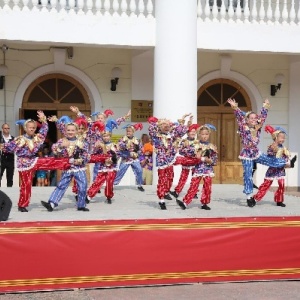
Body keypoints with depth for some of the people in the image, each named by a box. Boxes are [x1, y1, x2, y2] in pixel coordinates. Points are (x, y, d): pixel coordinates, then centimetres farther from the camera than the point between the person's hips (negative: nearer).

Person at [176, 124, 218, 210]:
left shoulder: (212, 147, 5)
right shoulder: (197, 146, 1)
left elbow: (215, 160, 4)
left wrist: (210, 160, -14)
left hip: (208, 170, 2)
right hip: (198, 169, -2)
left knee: (207, 187, 4)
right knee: (193, 186, -6)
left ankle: (204, 203, 15)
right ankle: (185, 202, -9)